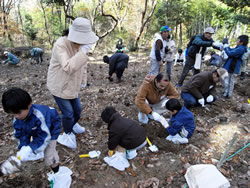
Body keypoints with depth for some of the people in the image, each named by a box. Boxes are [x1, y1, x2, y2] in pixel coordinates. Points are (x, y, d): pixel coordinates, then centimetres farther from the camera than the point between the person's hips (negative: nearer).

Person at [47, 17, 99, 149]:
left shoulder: (82, 43, -2)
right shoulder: (60, 44, -26)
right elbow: (68, 67, -39)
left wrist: (82, 81, 17)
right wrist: (83, 52, -43)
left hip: (72, 85, 7)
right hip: (59, 85, -6)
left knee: (77, 109, 16)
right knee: (68, 112, 0)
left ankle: (74, 125, 48)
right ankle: (68, 134, 28)